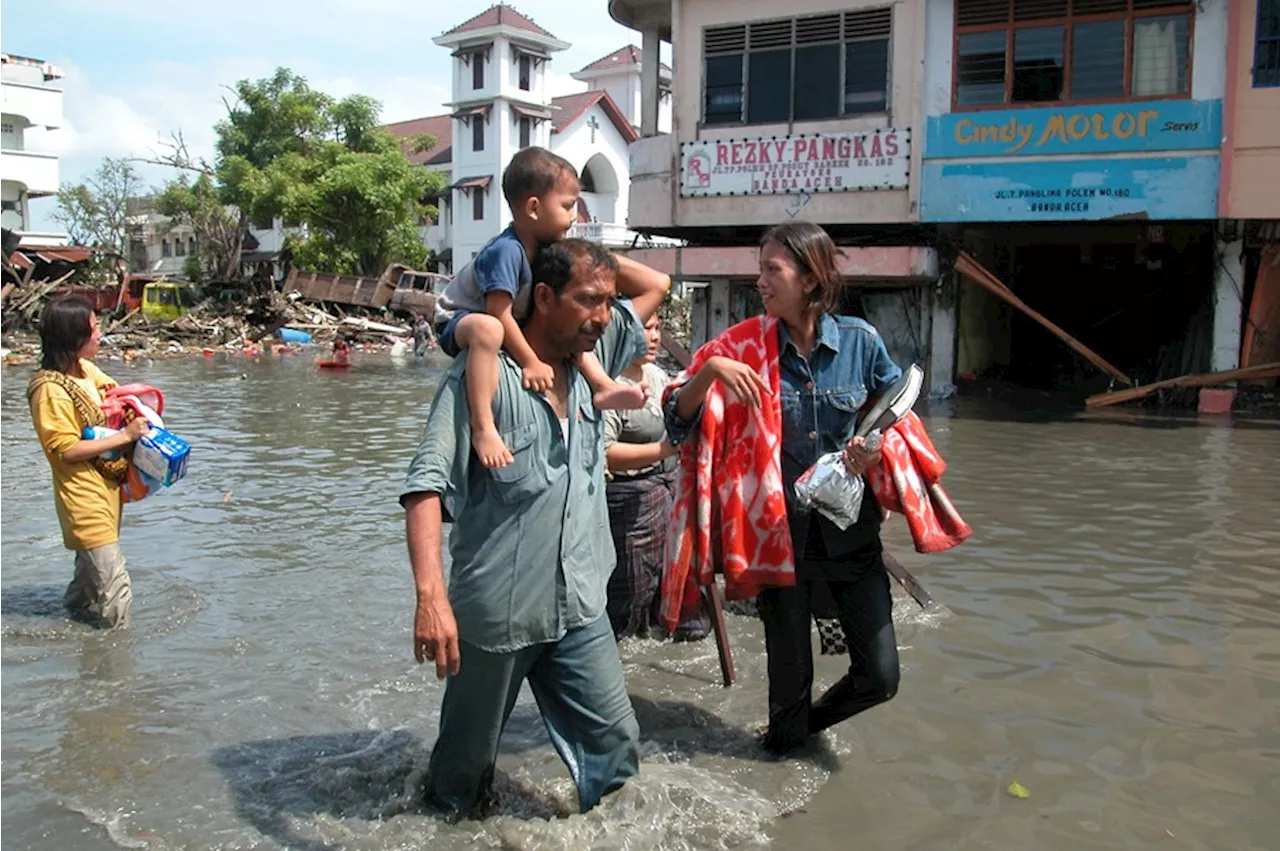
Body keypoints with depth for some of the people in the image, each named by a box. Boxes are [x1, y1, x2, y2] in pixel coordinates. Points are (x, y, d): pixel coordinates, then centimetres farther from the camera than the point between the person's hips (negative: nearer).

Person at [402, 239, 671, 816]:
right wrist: (431, 594, -33)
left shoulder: (589, 360, 5)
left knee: (614, 741, 5)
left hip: (580, 609, 5)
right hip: (495, 611, -5)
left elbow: (656, 286, 15)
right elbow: (427, 483, -22)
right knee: (468, 758, 15)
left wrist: (580, 250, 4)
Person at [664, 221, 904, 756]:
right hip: (781, 532, -1)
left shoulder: (860, 341, -4)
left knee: (880, 677, 4)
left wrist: (877, 453, -12)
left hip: (850, 530, 1)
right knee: (789, 676, 9)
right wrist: (709, 371, -23)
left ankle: (801, 727, 34)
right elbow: (679, 421, -6)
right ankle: (783, 750, 39)